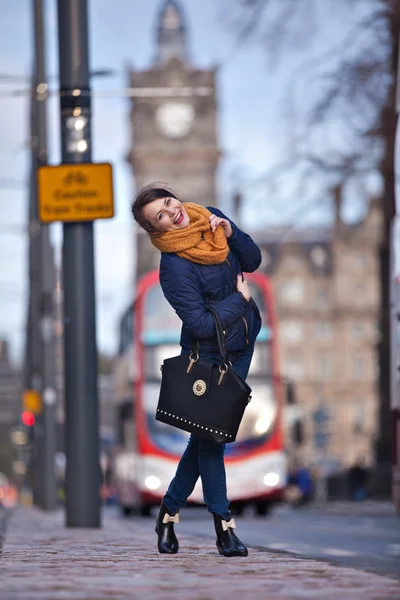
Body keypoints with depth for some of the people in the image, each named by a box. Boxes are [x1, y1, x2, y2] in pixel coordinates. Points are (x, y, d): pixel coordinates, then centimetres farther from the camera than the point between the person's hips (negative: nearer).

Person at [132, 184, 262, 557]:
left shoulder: (212, 219, -3)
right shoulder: (174, 266, -24)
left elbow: (252, 261, 4)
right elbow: (200, 324, -25)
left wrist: (230, 233, -14)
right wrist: (239, 299, -13)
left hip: (241, 347, 7)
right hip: (209, 355, -7)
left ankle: (170, 509, 22)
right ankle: (223, 523, 6)